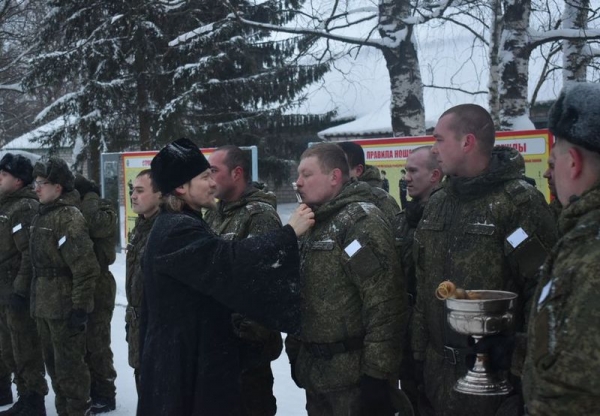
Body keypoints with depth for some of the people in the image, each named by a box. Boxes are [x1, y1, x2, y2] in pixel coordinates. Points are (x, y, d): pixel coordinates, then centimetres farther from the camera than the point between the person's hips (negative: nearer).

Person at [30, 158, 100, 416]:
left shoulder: (69, 217, -16)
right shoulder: (42, 216, 12)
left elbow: (86, 268, -21)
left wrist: (80, 306, -21)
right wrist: (36, 298, 18)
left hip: (64, 306, -9)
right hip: (45, 304, 9)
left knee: (69, 365, -1)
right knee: (53, 363, 18)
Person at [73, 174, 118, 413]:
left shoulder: (105, 215, -11)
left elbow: (93, 222, -34)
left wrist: (89, 197, -19)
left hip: (97, 287, -8)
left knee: (96, 343, -2)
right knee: (81, 341, 15)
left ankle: (104, 395, 9)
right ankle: (88, 390, 28)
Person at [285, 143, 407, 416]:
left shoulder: (361, 221, -16)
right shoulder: (313, 223, 13)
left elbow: (384, 303, -22)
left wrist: (377, 371, -22)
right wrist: (296, 353, 17)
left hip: (353, 376, -8)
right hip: (316, 373, 8)